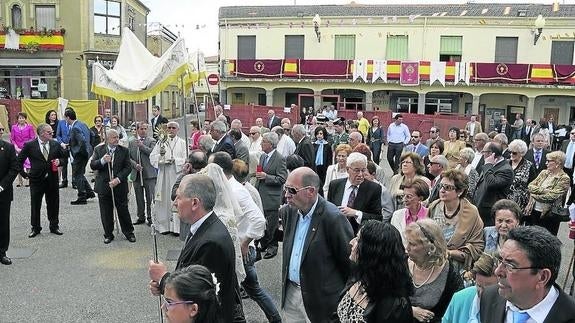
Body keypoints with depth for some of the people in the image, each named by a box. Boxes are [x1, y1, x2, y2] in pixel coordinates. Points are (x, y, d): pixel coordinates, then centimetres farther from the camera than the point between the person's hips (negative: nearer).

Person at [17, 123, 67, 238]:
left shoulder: (55, 144, 3)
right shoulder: (30, 145, -5)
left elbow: (64, 157, 14)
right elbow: (19, 160, 2)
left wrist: (59, 161, -8)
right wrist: (24, 174, -1)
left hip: (52, 179, 2)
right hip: (36, 180, -2)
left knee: (53, 204, 9)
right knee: (35, 205, 6)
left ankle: (54, 226, 23)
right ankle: (35, 228, 20)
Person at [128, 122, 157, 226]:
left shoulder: (151, 141, 1)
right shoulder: (132, 142, 13)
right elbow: (128, 157, 9)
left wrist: (141, 145, -16)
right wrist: (135, 165, -7)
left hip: (149, 174, -4)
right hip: (136, 174, 4)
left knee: (150, 197, -3)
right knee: (139, 198, 11)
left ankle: (150, 217, 6)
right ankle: (141, 217, 22)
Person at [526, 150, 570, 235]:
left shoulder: (564, 179, -11)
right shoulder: (544, 173, 8)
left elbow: (552, 196, -21)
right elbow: (530, 186, 2)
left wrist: (535, 194, -10)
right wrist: (543, 190, -14)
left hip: (548, 215, -5)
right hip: (533, 211, 6)